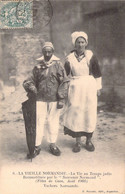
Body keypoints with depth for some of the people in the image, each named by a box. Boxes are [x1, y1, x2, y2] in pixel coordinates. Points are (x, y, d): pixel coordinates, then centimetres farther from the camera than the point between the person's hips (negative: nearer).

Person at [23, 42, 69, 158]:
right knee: (38, 122, 1)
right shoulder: (38, 67, 6)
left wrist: (61, 99, -6)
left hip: (54, 100, -1)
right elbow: (31, 81, 14)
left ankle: (53, 144, 24)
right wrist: (32, 90, -5)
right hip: (40, 99, 1)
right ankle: (37, 146, 13)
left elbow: (64, 82, -1)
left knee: (53, 122, 9)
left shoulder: (58, 65, 1)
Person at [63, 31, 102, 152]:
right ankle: (78, 141, 13)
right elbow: (66, 75, 10)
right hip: (75, 88, 1)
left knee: (89, 113, 4)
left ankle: (89, 140, 19)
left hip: (89, 88, 0)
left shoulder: (91, 56, 1)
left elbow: (97, 73, 6)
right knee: (75, 113, 0)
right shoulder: (70, 58, 3)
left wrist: (98, 87, 5)